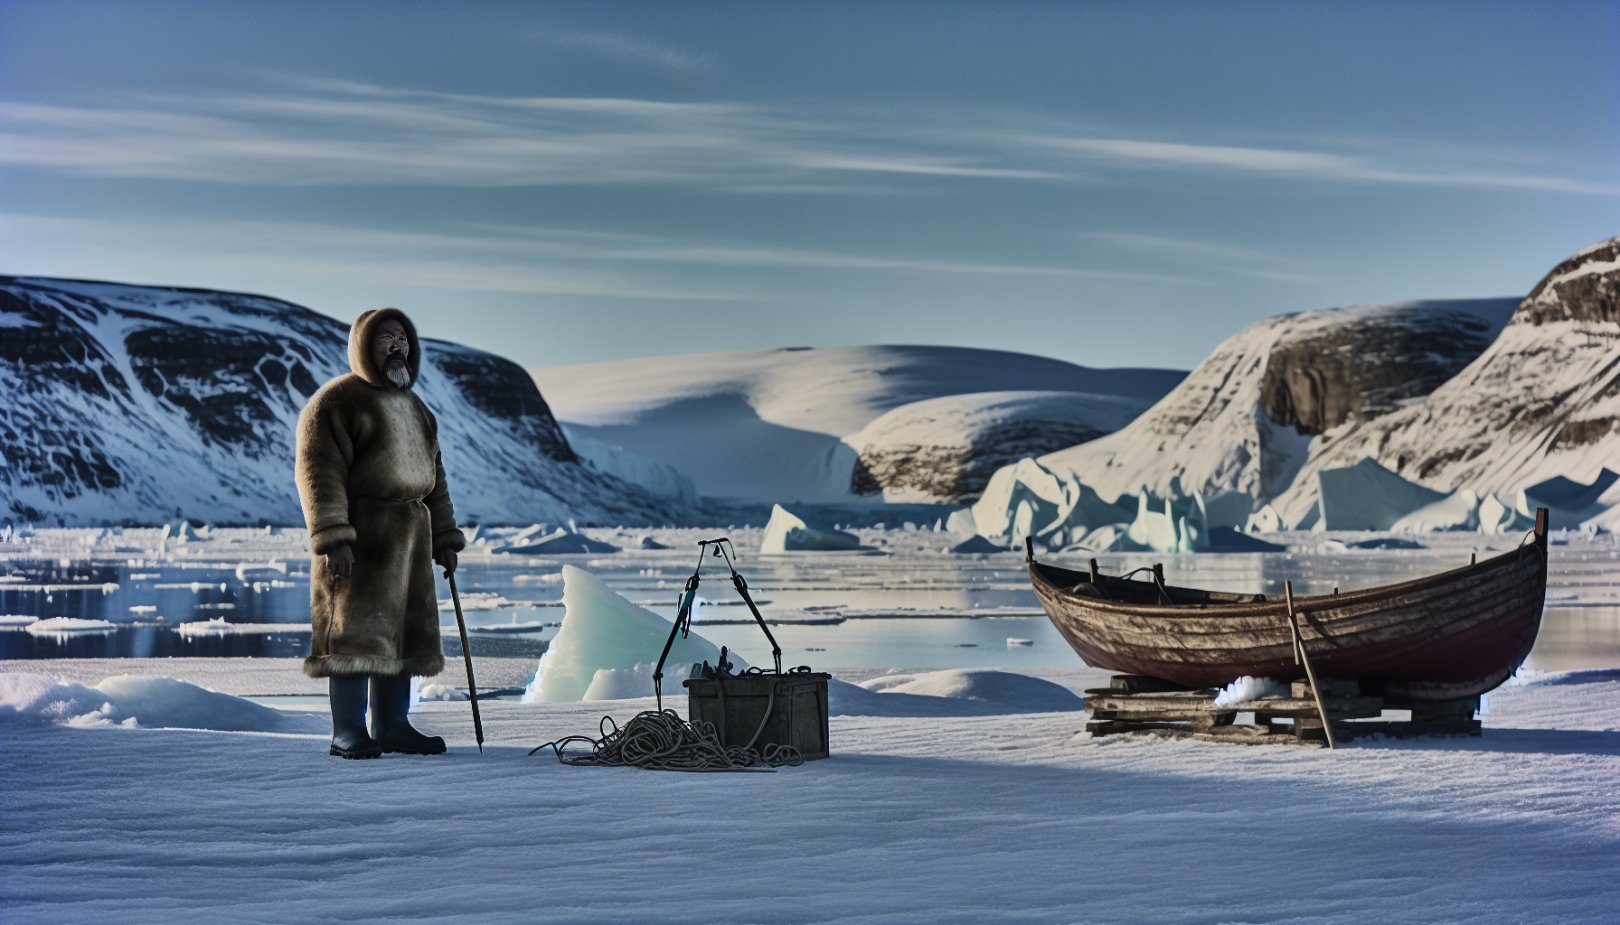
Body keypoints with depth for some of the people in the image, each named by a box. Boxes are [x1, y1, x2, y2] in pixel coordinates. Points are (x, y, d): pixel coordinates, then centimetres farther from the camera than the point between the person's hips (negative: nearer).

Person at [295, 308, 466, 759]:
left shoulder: (415, 408, 20)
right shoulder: (337, 401, -6)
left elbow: (433, 477, 24)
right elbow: (319, 472, -14)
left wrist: (445, 538, 18)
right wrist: (332, 538, -22)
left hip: (409, 536, 8)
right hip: (360, 536, -8)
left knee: (403, 632, 8)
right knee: (356, 631, -8)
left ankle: (392, 725, 15)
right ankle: (347, 733, -4)